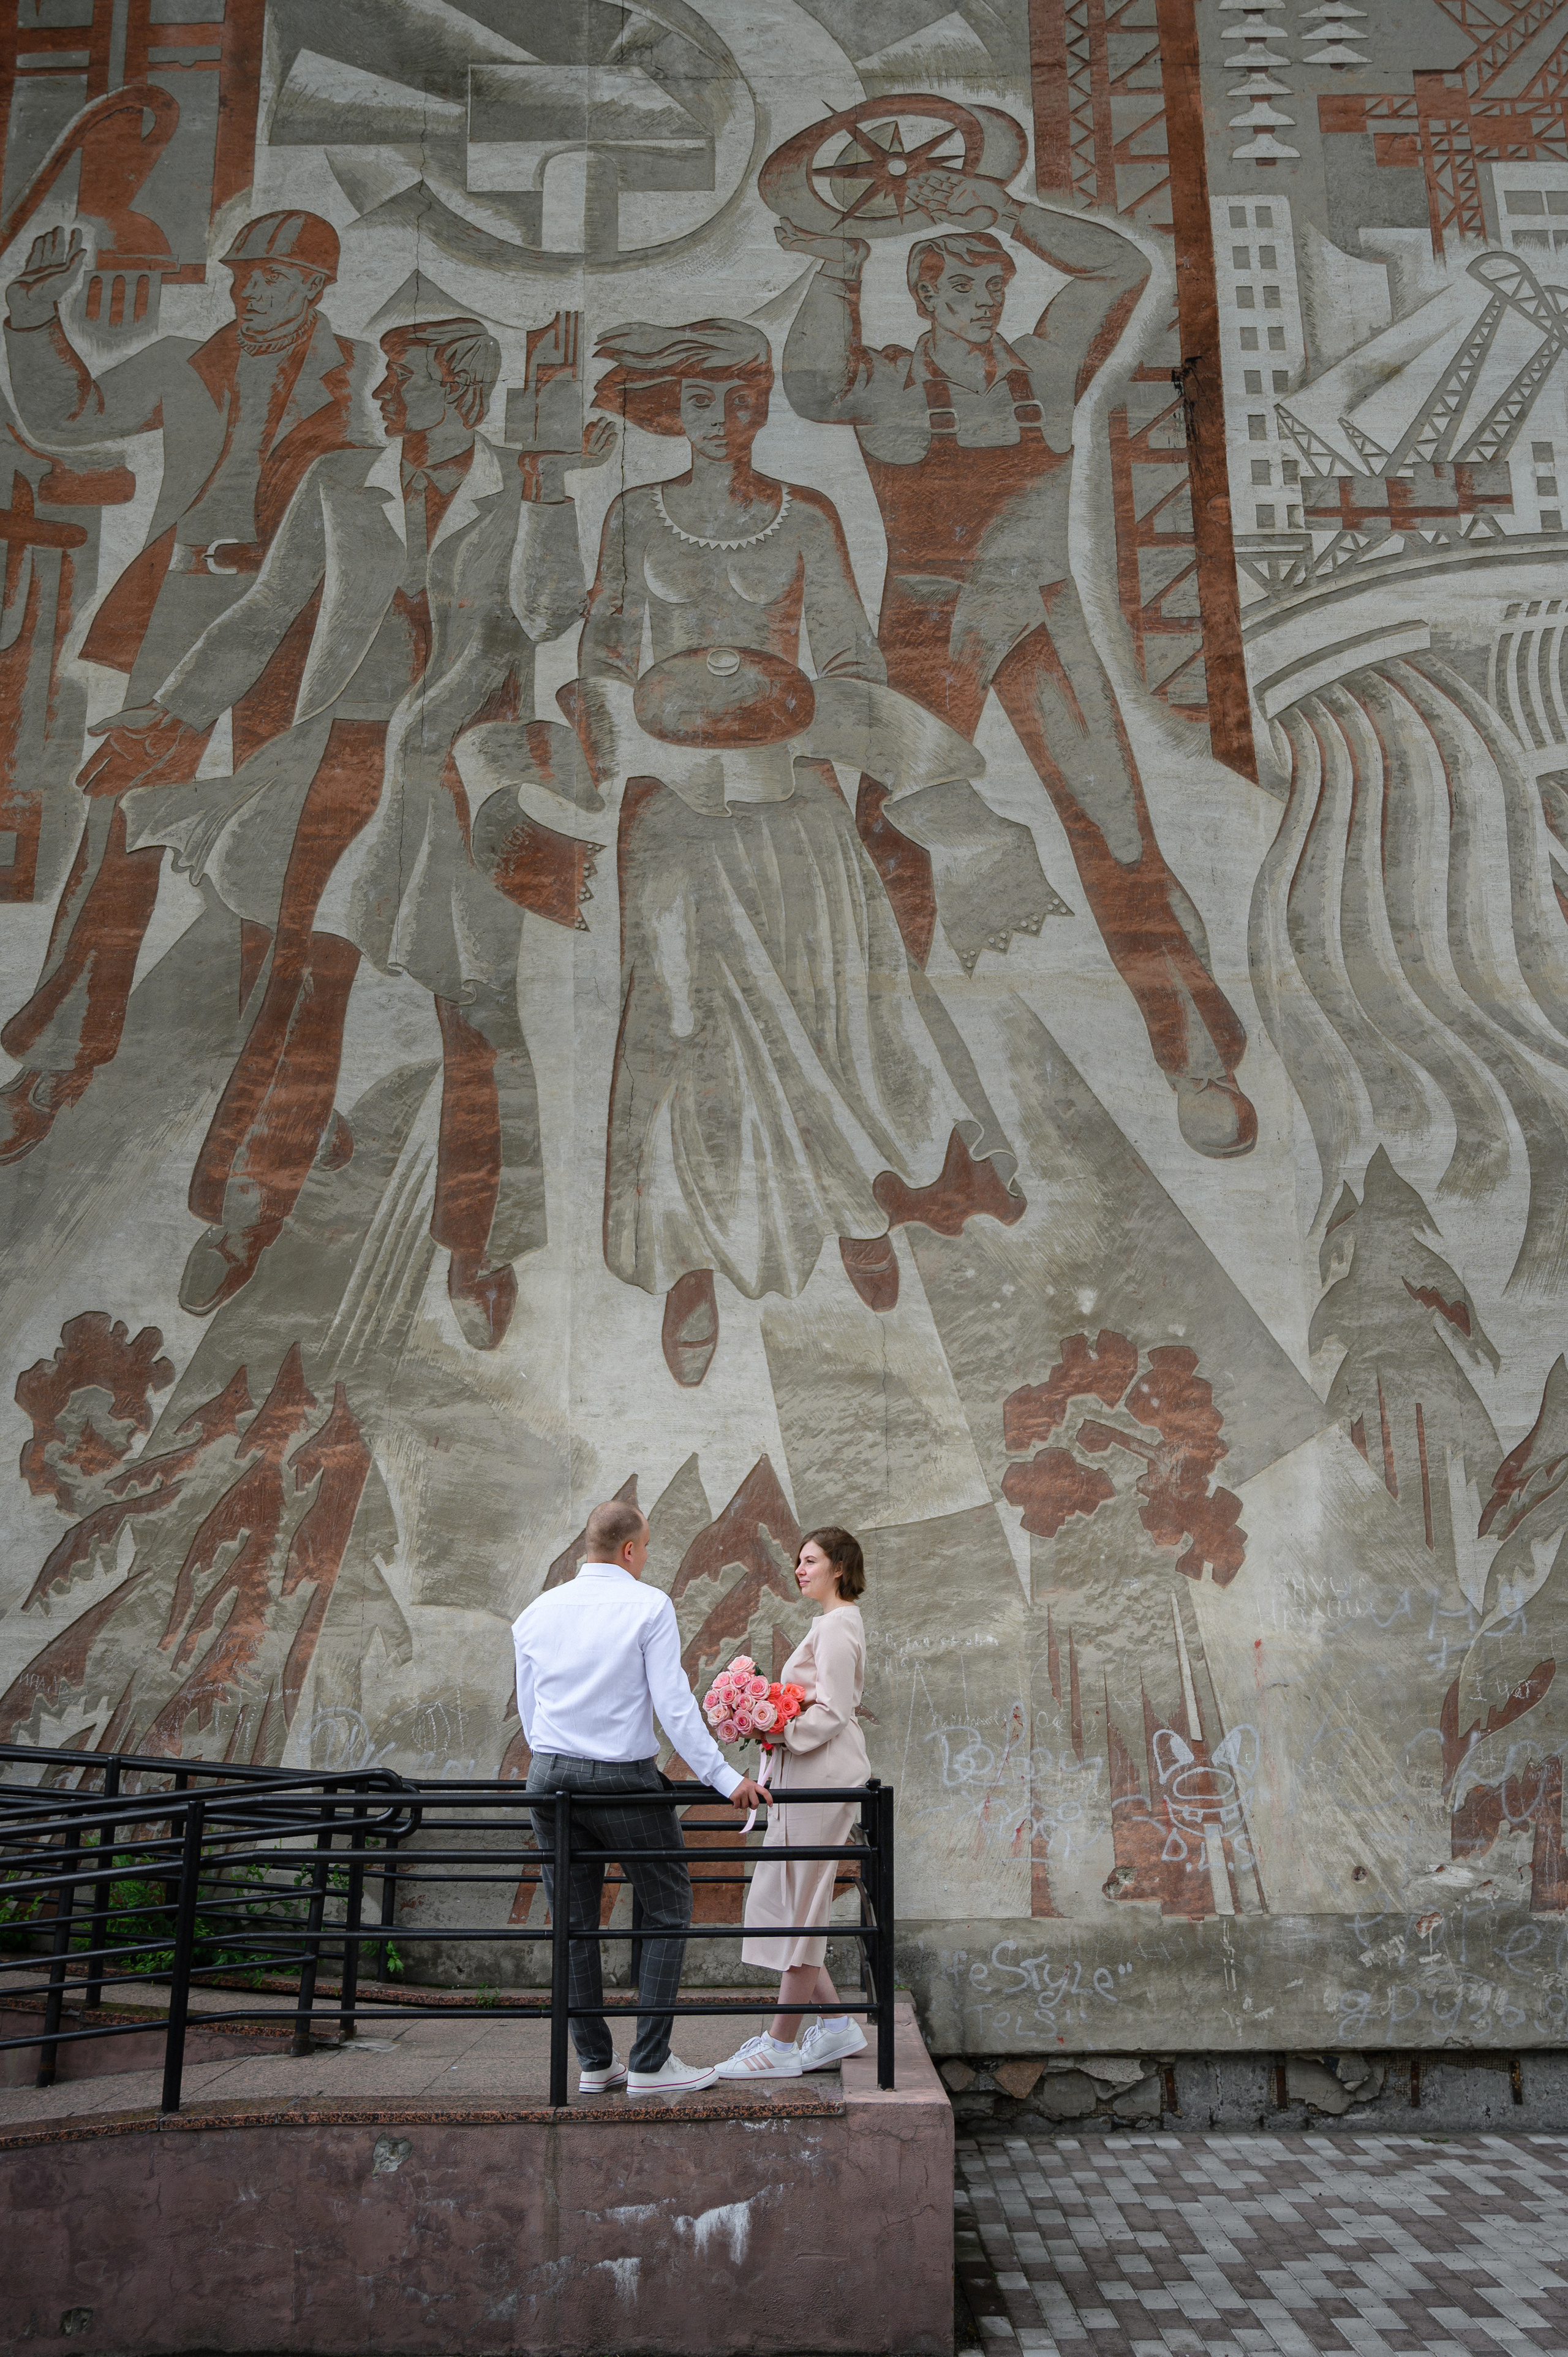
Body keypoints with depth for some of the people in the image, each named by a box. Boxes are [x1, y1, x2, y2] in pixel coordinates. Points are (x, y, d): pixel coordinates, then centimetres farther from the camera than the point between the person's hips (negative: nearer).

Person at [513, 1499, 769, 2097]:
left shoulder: (537, 1612, 8)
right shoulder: (649, 1606, -8)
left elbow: (528, 1710, 13)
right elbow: (673, 1704, -12)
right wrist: (723, 1778, -9)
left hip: (550, 1777, 5)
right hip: (625, 1779, -5)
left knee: (573, 1923, 12)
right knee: (667, 1909, 8)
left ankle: (594, 2063, 18)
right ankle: (649, 2064, 5)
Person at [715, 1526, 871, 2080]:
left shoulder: (836, 1626, -12)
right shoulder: (837, 1621, 19)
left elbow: (833, 1713, -19)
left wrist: (780, 1732, -18)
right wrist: (776, 1723, 11)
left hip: (821, 1781, -10)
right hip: (807, 1778, 10)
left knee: (800, 1907, -3)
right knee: (777, 1902, 12)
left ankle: (782, 2044, 5)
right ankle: (836, 2023, 18)